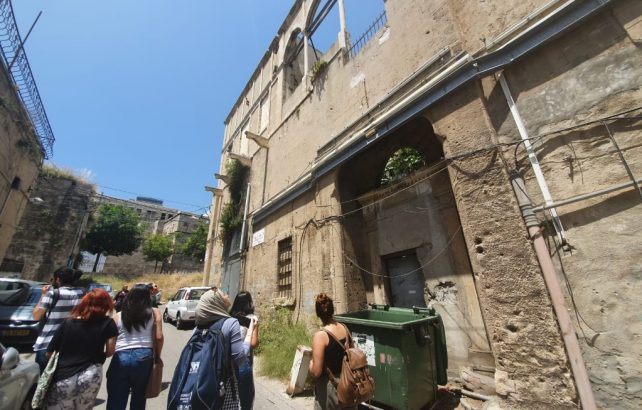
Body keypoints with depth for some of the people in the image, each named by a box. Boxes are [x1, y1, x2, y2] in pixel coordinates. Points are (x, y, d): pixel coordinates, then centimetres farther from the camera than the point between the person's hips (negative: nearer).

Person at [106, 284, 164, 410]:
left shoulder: (118, 316, 10)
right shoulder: (154, 313, 4)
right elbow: (159, 337, -1)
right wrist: (157, 356, 13)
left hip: (120, 357, 1)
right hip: (144, 357, -1)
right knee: (139, 399, 18)